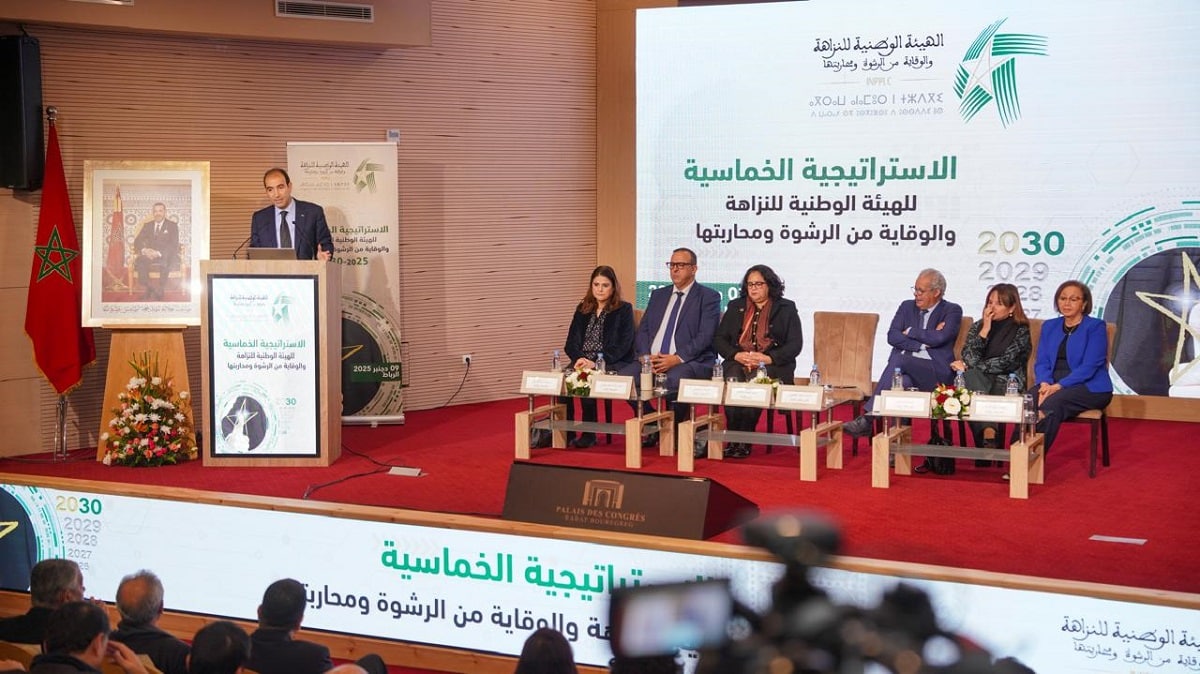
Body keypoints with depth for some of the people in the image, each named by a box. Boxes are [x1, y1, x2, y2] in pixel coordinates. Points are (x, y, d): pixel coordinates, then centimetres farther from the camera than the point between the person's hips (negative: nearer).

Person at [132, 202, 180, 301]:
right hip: (149, 255, 3)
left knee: (165, 262, -38)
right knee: (140, 261, -31)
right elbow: (137, 241, 8)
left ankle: (160, 291, -26)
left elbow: (174, 245, -7)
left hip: (166, 256, -3)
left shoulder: (172, 225, 6)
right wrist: (144, 250, -16)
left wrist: (159, 253, -23)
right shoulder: (147, 225, 17)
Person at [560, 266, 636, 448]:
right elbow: (571, 342, 13)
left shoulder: (624, 310, 5)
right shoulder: (582, 310, 19)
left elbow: (623, 345, -6)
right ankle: (565, 432, -23)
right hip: (583, 363, 4)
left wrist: (596, 363, -18)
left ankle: (589, 434, -23)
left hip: (613, 364, -4)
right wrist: (579, 358, -10)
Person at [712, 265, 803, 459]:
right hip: (738, 363, 3)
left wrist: (767, 358, -14)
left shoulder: (786, 309, 11)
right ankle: (733, 440, -32)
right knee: (733, 381, -33)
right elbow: (719, 339, 14)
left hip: (773, 365, -2)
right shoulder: (735, 307, 21)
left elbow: (795, 345, 1)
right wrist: (736, 355, -7)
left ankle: (745, 442, -32)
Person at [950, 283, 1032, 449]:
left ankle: (986, 438, -46)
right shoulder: (977, 326, 18)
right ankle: (989, 433, -53)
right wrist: (985, 330, -5)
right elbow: (968, 356, 2)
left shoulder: (1021, 331, 6)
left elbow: (1005, 362, -8)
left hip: (1007, 384, -3)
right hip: (979, 380, 3)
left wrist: (968, 366, -8)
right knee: (971, 375, -35)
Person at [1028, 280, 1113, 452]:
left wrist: (1059, 386, -22)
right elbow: (1041, 362, 10)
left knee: (1053, 402, -36)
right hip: (1052, 385, 4)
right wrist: (1044, 383, -13)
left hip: (1089, 387, -4)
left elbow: (1089, 366, -11)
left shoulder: (1096, 327, 0)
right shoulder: (1049, 326, 17)